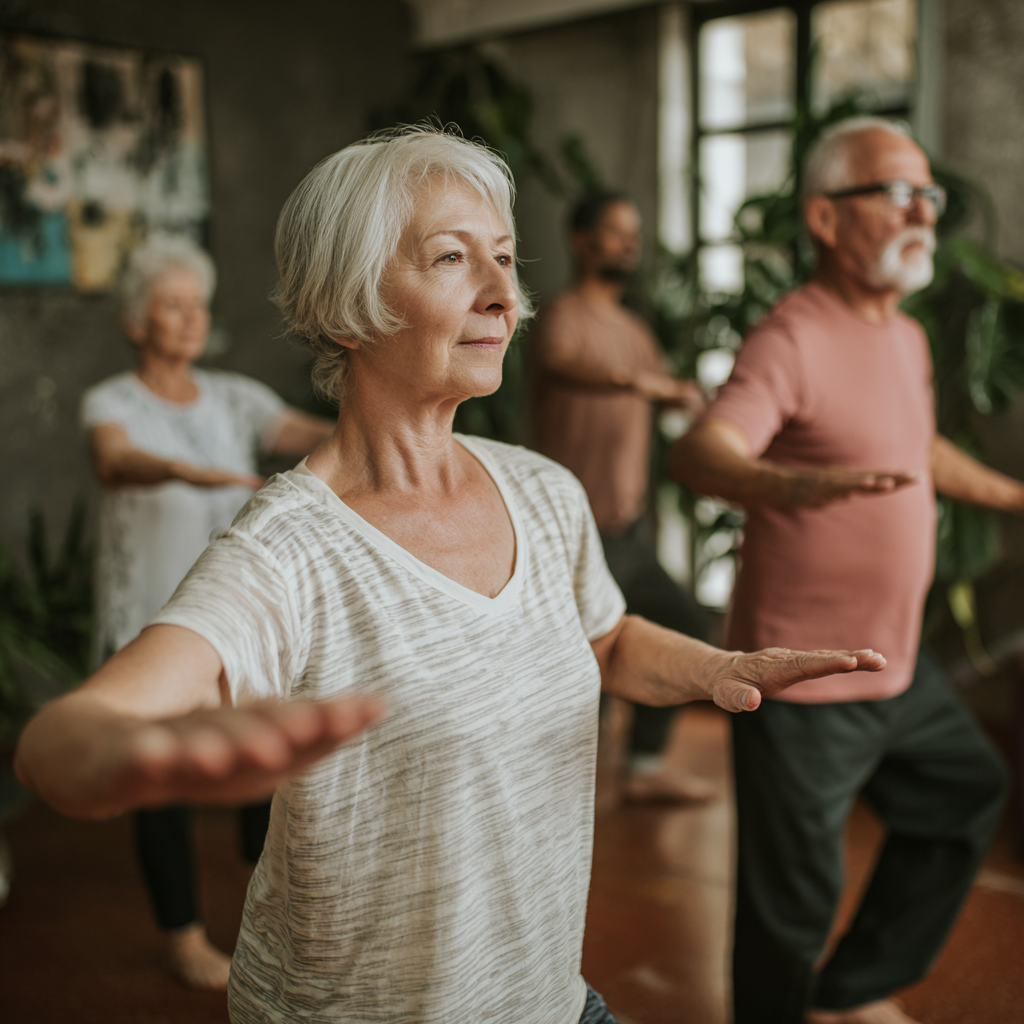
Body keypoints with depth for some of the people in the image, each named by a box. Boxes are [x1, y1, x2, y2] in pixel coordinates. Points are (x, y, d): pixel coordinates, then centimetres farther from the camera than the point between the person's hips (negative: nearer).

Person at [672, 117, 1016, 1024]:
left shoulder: (907, 337, 9)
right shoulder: (795, 338, -20)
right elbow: (700, 452, -37)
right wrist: (797, 483, -56)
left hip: (897, 664, 10)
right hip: (804, 680, -10)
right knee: (794, 897, 2)